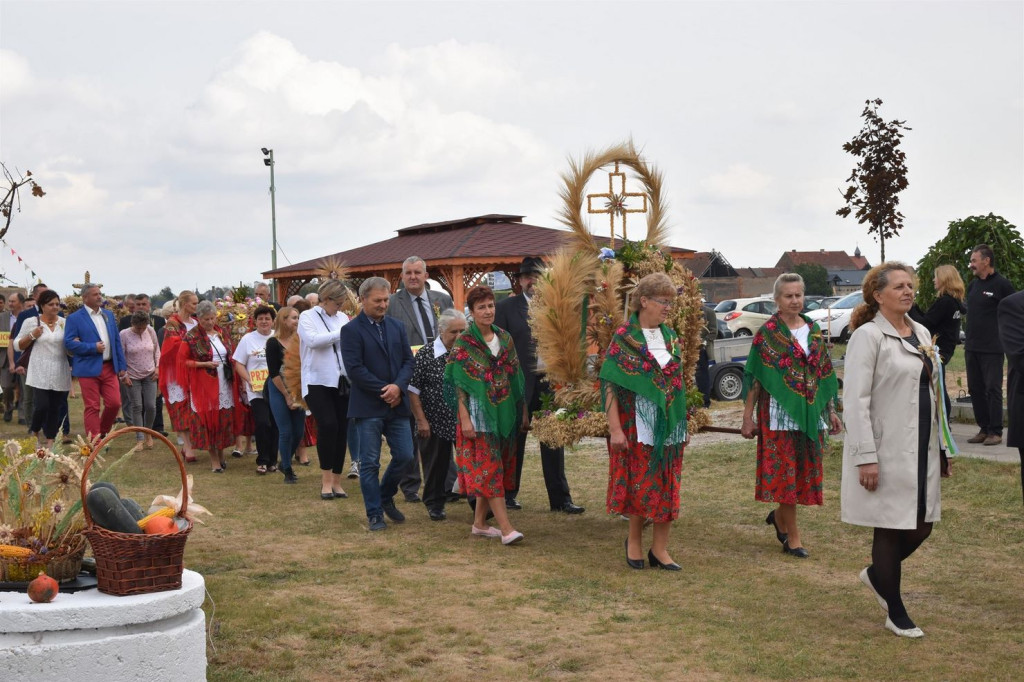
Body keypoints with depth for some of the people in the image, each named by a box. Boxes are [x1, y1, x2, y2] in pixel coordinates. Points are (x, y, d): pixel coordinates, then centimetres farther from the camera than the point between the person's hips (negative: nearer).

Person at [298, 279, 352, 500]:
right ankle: (326, 480, -4)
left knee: (341, 429, 5)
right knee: (328, 425, -17)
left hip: (343, 382, 4)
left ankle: (336, 481, 15)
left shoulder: (343, 318, 12)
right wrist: (341, 333, -16)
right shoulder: (308, 317, 1)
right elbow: (312, 340, -17)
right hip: (318, 381, -4)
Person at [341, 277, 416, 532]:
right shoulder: (351, 330, -5)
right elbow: (355, 369, -13)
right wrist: (384, 391, -14)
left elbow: (408, 361, 7)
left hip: (397, 404, 5)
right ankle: (375, 514, 12)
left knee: (404, 456, 4)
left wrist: (398, 386, -12)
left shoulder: (398, 327, 11)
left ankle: (386, 497, 28)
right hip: (368, 407, -5)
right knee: (370, 463, 2)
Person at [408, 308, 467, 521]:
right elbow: (413, 390, -6)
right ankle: (435, 505, 24)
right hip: (435, 423, -2)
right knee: (436, 466, 8)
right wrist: (421, 420, -9)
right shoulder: (425, 354, -7)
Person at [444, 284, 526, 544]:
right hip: (478, 414, -6)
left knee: (497, 468, 9)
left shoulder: (505, 339, 9)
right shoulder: (463, 343, -6)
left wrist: (520, 411, 12)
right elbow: (457, 383, -9)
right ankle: (506, 529, -13)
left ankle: (480, 522, 21)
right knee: (488, 469, -9)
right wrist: (464, 418, -16)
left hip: (504, 413, 6)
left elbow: (515, 377, 14)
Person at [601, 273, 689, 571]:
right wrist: (615, 429, -17)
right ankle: (634, 541, 21)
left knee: (667, 487, 5)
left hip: (670, 426, 5)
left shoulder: (671, 338, 9)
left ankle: (660, 548, 14)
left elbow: (679, 384, 15)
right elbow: (610, 385, -11)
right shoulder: (624, 338, -7)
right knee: (641, 485, 1)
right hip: (637, 426, -5)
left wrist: (684, 424, 13)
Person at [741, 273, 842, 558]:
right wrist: (748, 417, -8)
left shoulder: (813, 330, 10)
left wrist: (831, 412, 14)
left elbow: (824, 374, 15)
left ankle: (780, 517, 31)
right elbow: (755, 377, -5)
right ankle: (793, 537, 6)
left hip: (810, 413, 5)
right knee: (785, 472, -3)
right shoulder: (767, 333, -4)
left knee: (805, 471, 8)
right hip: (779, 413, -5)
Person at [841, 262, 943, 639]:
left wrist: (942, 446, 15)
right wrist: (866, 457, -19)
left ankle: (876, 574, 37)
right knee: (891, 529, 4)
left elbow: (930, 391, 18)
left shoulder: (921, 333, 11)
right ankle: (896, 614, 18)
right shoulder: (868, 336, -11)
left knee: (922, 526, 10)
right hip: (887, 451, -7)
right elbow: (856, 400, -15)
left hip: (921, 448, 7)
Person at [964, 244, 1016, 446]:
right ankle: (983, 429, 18)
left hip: (992, 348, -7)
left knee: (993, 389, -4)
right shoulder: (973, 285, 12)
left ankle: (995, 432, 3)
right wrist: (971, 335, 14)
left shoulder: (1002, 284, -10)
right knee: (975, 389, 10)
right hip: (972, 347, 7)